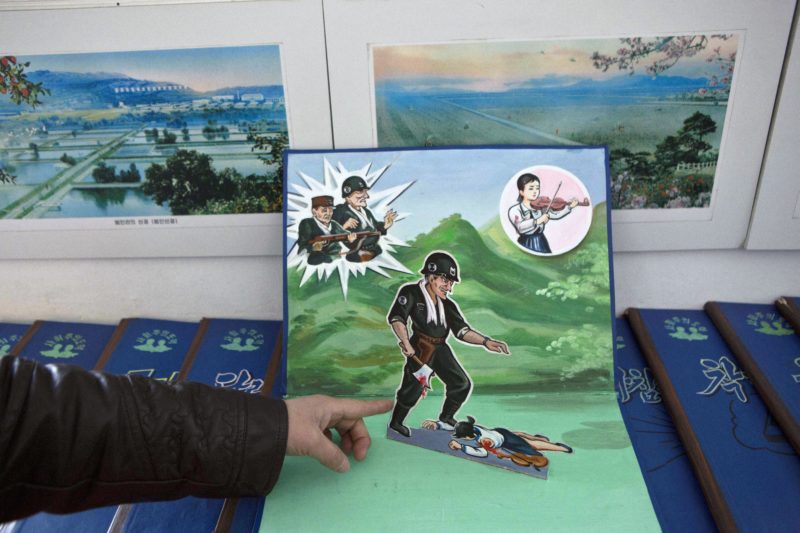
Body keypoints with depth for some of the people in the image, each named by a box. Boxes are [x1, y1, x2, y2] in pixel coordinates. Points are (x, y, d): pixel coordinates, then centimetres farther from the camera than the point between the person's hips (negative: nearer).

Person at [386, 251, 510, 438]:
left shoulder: (447, 305, 7)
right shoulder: (411, 293, -9)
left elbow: (462, 330, 2)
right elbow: (396, 318, -19)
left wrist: (485, 341, -11)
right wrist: (406, 343, -30)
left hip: (441, 349, 7)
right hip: (420, 349, -6)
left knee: (462, 384, 8)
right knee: (413, 388, -11)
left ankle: (445, 419, 29)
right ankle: (395, 423, 13)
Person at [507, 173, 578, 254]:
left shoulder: (541, 207, 5)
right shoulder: (514, 210, -10)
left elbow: (555, 215, -7)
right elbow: (520, 226, -27)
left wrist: (569, 207, -19)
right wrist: (538, 221, -38)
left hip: (542, 244, 4)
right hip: (526, 245, -4)